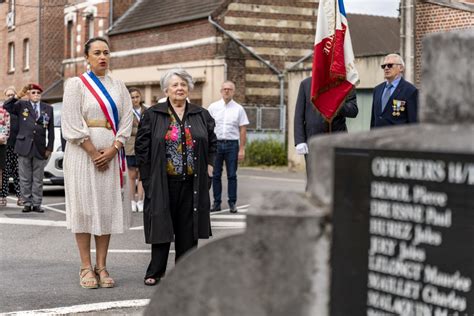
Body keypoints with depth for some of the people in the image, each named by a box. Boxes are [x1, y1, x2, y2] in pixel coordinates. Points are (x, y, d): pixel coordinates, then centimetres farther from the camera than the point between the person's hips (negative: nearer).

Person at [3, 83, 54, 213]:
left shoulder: (48, 108, 9)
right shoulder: (21, 105, 6)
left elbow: (51, 130, 8)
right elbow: (6, 106, -11)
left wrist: (49, 148, 3)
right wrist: (19, 95, -17)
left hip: (40, 148, 1)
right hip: (24, 146, -1)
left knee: (38, 179, 5)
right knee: (25, 178, 3)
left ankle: (36, 204, 10)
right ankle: (27, 203, 10)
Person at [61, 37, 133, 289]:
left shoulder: (118, 86, 12)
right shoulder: (76, 84, 1)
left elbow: (126, 121, 5)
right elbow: (72, 123, -7)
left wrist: (112, 150, -10)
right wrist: (93, 153, -13)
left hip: (111, 152, 4)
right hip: (83, 152, -3)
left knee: (108, 206, 1)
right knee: (84, 205, -3)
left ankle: (101, 266, 6)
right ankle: (86, 267, 1)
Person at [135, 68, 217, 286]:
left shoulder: (201, 115, 9)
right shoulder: (152, 115, 0)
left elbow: (212, 143, 17)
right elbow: (141, 146, 0)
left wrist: (208, 168, 7)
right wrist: (147, 177, -5)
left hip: (192, 183, 3)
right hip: (162, 183, -3)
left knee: (188, 227, 6)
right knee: (161, 225, 0)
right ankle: (155, 272, 9)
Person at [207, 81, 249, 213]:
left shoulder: (238, 109, 3)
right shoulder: (213, 107, 5)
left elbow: (243, 130, 1)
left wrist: (242, 149, -5)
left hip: (232, 144, -1)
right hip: (216, 143, 1)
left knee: (232, 175, 2)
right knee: (216, 175, 5)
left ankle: (232, 203, 8)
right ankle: (217, 202, 12)